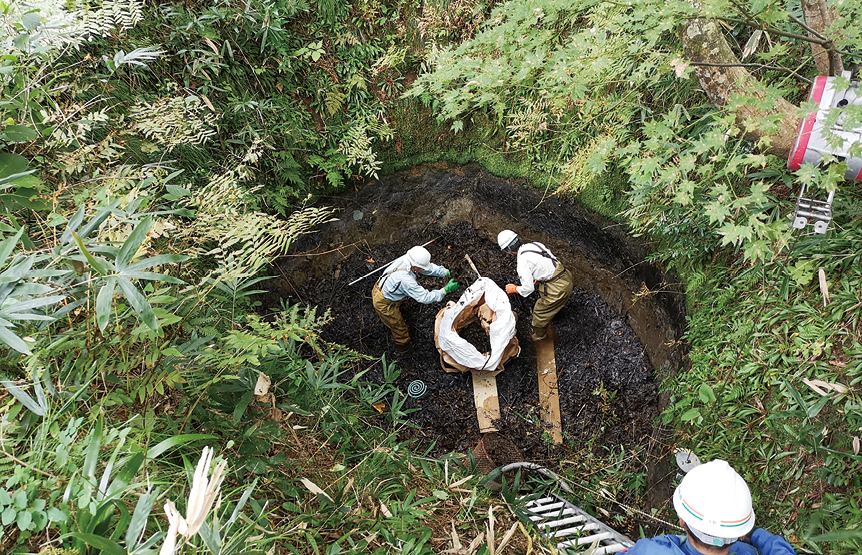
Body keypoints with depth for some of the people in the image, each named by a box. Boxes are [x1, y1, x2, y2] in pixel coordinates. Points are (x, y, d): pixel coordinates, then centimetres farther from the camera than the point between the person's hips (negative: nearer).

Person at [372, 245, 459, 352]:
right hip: (384, 305, -7)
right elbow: (425, 298, -35)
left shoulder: (406, 260, -20)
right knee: (399, 327, 19)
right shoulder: (405, 280, -42)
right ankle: (403, 346, 45)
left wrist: (447, 273, -15)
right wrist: (447, 289, -32)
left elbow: (430, 267, -7)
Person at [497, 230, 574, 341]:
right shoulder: (535, 244, 6)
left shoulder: (522, 263, -17)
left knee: (540, 312, 17)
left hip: (557, 289, -8)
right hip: (566, 277, 8)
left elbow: (528, 288, -15)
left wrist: (514, 289, 6)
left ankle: (539, 335, 40)